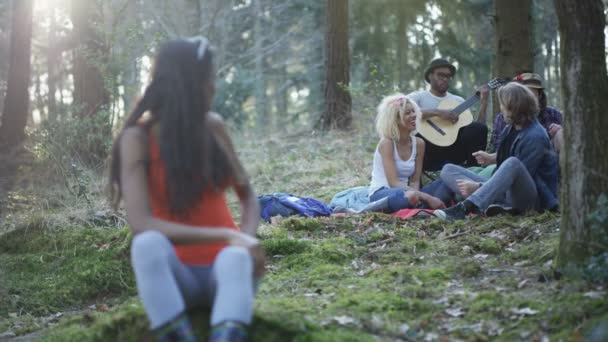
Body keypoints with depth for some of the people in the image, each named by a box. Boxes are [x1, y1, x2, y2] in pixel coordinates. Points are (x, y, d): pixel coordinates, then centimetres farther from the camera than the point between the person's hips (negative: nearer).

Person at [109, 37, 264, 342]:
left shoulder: (212, 126, 3)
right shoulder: (138, 138, -9)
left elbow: (247, 196, 11)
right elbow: (141, 224, -21)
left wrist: (247, 238, -13)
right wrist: (227, 235, -28)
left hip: (223, 269, 2)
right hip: (179, 275, -2)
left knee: (234, 258, -36)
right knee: (148, 243, -36)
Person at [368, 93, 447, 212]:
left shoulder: (418, 143, 5)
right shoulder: (387, 143, -13)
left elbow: (414, 181, 5)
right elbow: (394, 182, -21)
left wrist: (418, 195, -21)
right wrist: (427, 197, -30)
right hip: (381, 194, -7)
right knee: (411, 196, -40)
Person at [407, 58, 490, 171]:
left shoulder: (458, 101, 19)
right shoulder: (418, 97, 5)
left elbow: (478, 126, 11)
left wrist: (483, 101, 2)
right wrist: (438, 112, -23)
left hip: (453, 152, 3)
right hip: (429, 153, -3)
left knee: (479, 128, -19)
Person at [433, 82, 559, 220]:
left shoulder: (535, 137, -17)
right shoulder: (511, 127, 6)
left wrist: (478, 186, -20)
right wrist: (492, 158, 11)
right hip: (504, 190, 8)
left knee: (513, 163, -39)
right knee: (448, 170, -4)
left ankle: (465, 208, -46)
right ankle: (501, 205, -27)